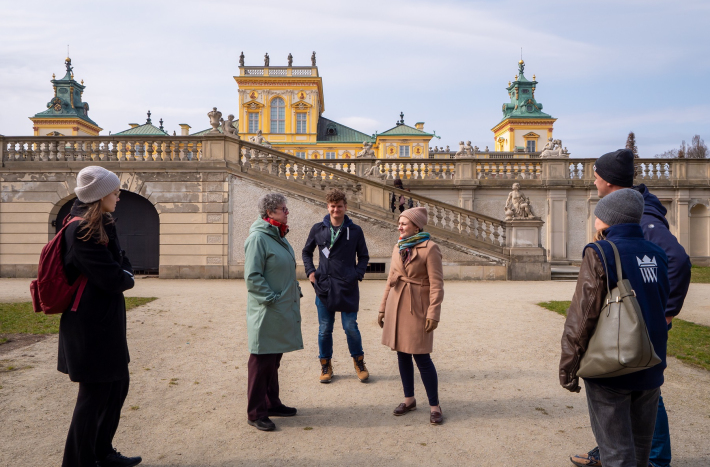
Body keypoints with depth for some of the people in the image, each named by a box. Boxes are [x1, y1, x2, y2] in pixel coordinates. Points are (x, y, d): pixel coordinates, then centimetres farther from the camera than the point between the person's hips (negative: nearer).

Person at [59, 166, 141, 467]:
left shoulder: (102, 224, 12)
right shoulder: (83, 230, -19)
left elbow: (122, 262, 14)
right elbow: (113, 279, -23)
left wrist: (123, 273, -7)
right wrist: (127, 278, -3)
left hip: (106, 321, 10)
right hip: (92, 325, -10)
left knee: (117, 386, 18)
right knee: (94, 394, 2)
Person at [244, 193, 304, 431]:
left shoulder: (279, 237, 13)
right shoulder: (258, 238, -15)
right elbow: (252, 277, -19)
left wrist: (296, 293, 14)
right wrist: (272, 299, -19)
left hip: (283, 311, 9)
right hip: (266, 313, -9)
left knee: (274, 358, 18)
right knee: (261, 360, 1)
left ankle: (272, 403, 31)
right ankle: (256, 413, 12)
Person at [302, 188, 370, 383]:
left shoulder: (355, 231, 0)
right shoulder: (318, 229, 3)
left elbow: (363, 256, 10)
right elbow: (306, 252, 15)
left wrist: (358, 274, -4)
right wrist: (310, 272, 2)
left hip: (348, 288, -1)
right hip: (324, 286, 2)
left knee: (350, 327, 3)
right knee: (324, 329, 9)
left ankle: (359, 361, 25)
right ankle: (326, 365, 25)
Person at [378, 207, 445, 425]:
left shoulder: (429, 248, -10)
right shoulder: (398, 247, 10)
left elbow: (437, 284, -13)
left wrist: (433, 313, -17)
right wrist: (383, 308, 15)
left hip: (417, 308, -6)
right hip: (396, 306, 7)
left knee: (421, 356, -3)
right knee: (402, 354, 12)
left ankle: (434, 406, 12)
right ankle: (409, 399, 28)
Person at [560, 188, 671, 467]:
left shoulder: (601, 254, -14)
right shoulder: (657, 255, 5)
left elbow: (582, 316, -16)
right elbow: (662, 308, 12)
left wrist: (568, 367, -9)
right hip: (650, 369, 6)